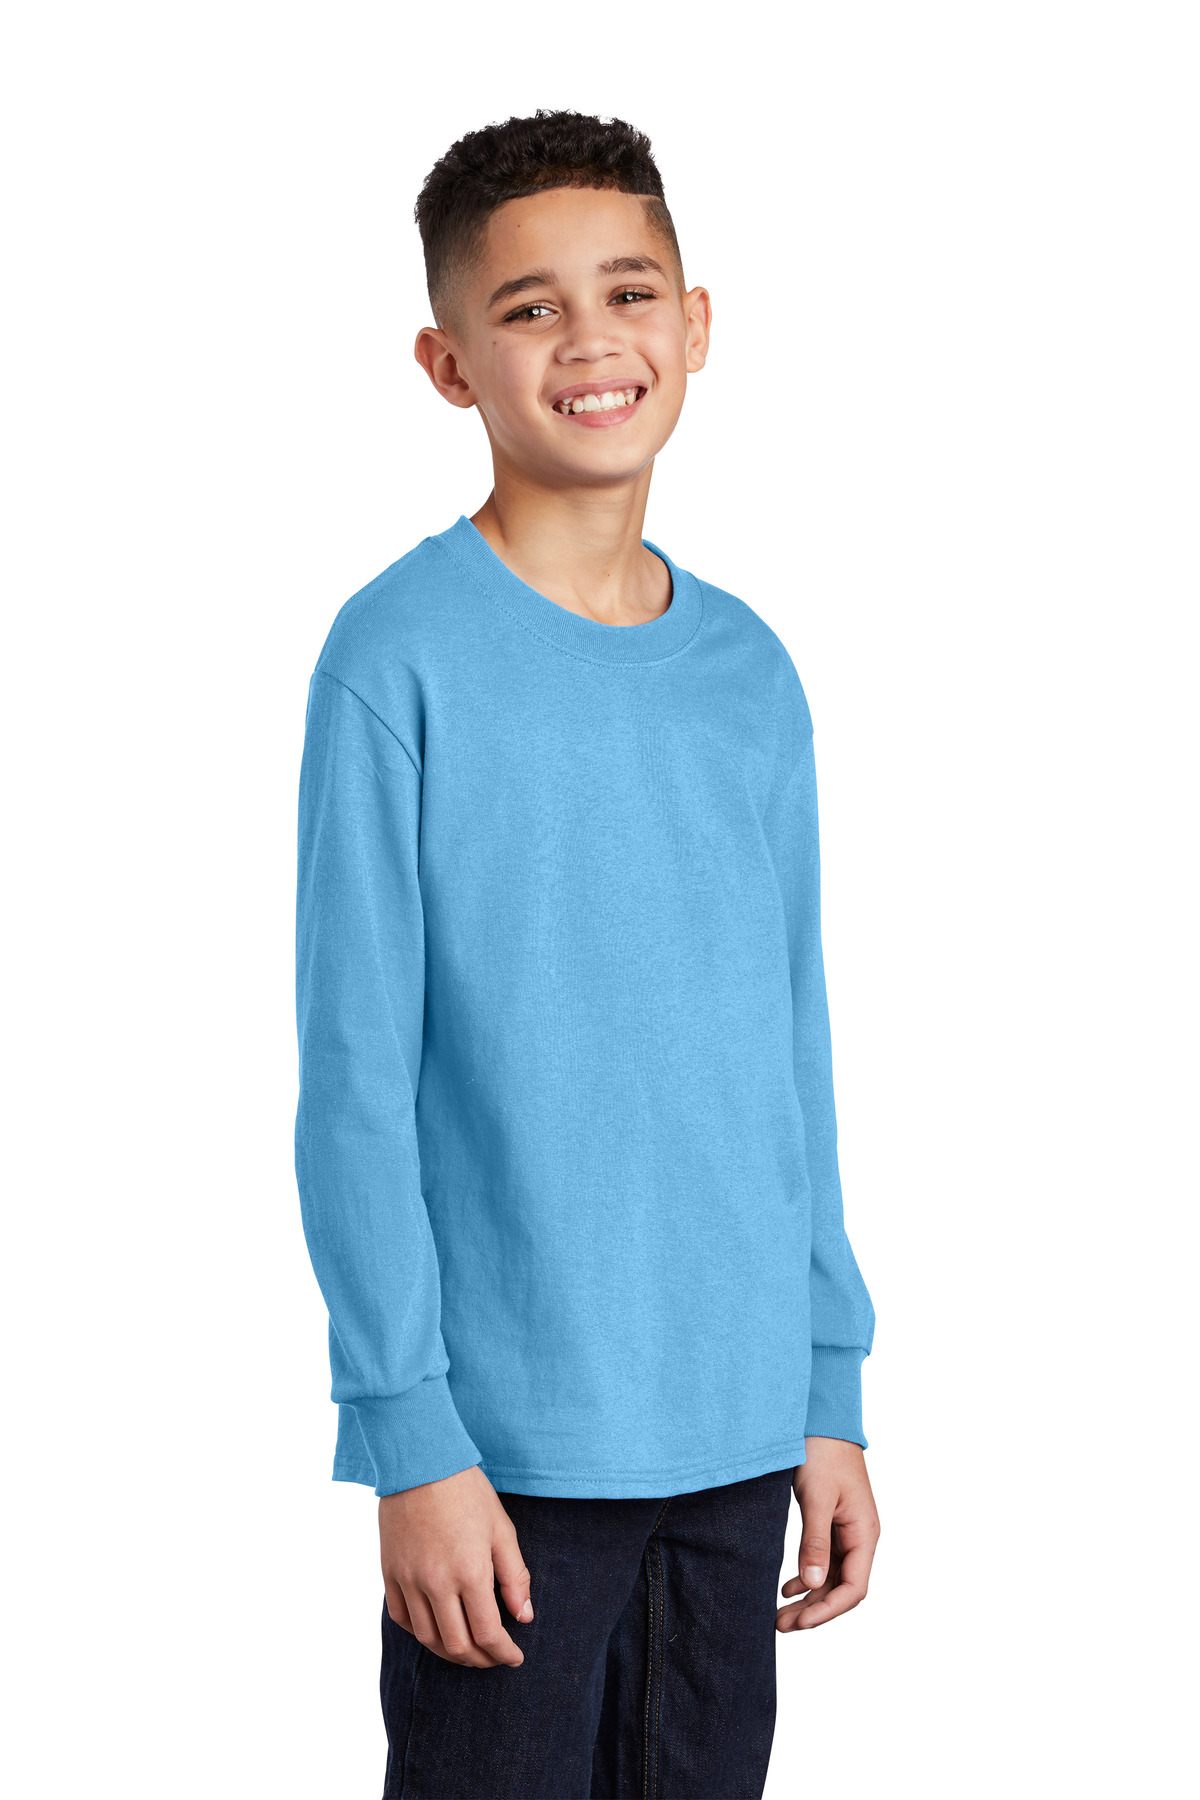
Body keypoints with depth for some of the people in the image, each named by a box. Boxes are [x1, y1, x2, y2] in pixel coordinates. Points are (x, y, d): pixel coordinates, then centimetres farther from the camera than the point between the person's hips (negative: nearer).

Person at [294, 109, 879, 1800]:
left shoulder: (751, 673, 8)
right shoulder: (403, 658, -9)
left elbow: (793, 1055, 13)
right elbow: (357, 1082, -10)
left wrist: (833, 1392, 11)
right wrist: (409, 1438, -13)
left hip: (735, 1439, 5)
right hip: (518, 1444, -5)